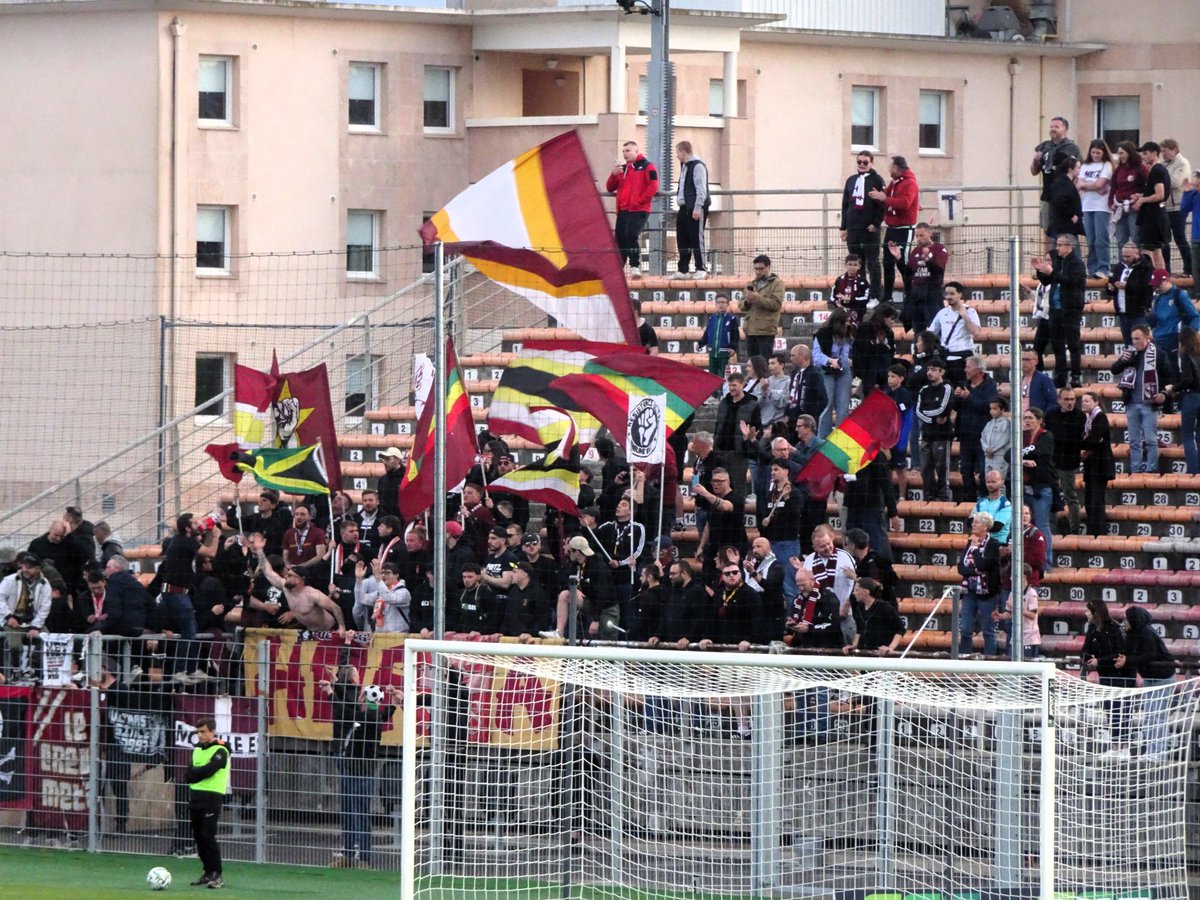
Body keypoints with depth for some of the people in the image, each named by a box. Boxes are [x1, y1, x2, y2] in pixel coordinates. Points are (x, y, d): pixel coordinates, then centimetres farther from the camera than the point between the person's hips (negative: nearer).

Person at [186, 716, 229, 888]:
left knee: (208, 836, -13)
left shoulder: (220, 751, -7)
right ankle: (208, 873, 15)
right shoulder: (197, 749, 15)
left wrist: (193, 774, -4)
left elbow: (208, 770, -19)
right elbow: (188, 775, 9)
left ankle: (217, 875, -11)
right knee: (198, 837, 7)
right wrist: (197, 774, -10)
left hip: (212, 798, -7)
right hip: (195, 796, 7)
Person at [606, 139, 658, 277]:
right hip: (622, 210, 7)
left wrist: (640, 200, -15)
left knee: (631, 235, -20)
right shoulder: (622, 169, 20)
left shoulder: (647, 166, 1)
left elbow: (653, 186, -10)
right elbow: (610, 188, 19)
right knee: (619, 238, 5)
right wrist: (614, 174, 1)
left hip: (638, 210, -7)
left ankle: (635, 266, -16)